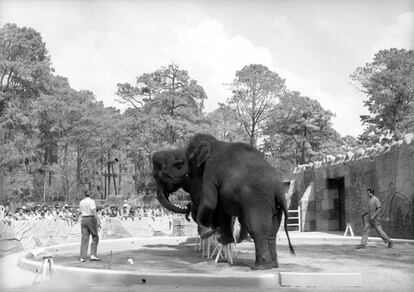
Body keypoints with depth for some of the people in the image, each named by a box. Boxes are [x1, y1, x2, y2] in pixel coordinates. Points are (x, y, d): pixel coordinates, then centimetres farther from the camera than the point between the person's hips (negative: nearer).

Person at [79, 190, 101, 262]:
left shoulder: (81, 202, 11)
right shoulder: (91, 201, -8)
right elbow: (94, 211, -20)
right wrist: (98, 220, -22)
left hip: (83, 220, 5)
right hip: (91, 219, -5)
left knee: (84, 239, 3)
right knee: (95, 237, 6)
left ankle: (82, 257, -3)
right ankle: (93, 255, -4)